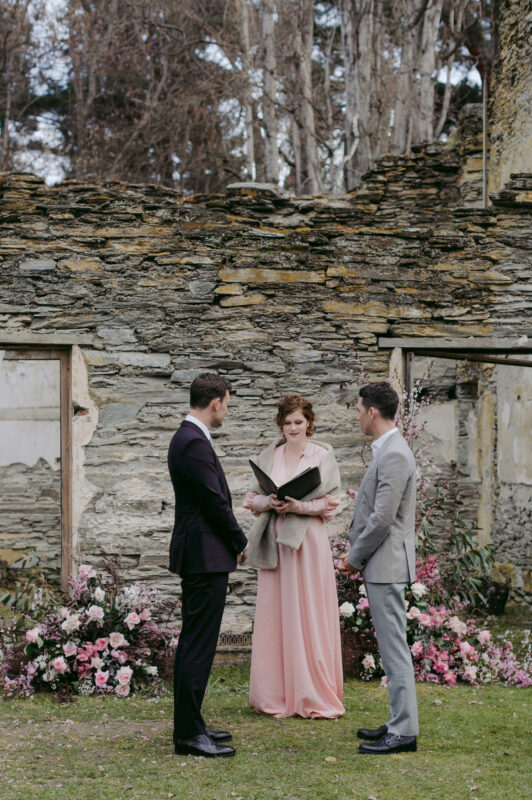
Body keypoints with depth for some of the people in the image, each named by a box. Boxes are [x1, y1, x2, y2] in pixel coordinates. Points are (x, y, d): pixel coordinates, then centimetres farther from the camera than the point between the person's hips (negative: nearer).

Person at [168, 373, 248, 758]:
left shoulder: (188, 437, 15)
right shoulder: (195, 443, -18)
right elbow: (214, 502, -18)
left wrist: (233, 541, 14)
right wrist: (242, 542, -4)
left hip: (197, 555, 11)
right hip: (206, 556, -11)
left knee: (194, 643, 15)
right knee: (198, 645, -7)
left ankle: (191, 725, 23)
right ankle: (188, 734, -4)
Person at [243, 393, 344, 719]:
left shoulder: (323, 456, 1)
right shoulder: (269, 456, 12)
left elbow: (331, 503, -3)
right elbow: (253, 498, 13)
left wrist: (298, 506, -17)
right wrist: (269, 503, -8)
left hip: (308, 542, -3)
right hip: (274, 543, 3)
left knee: (309, 617, -2)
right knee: (275, 616, 3)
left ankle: (314, 696, 5)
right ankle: (278, 695, 10)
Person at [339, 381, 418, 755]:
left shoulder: (394, 455, -18)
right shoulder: (387, 451, 15)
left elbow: (382, 519, -22)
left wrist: (355, 558, -10)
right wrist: (356, 554, 13)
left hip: (387, 565, -11)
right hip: (380, 564, 11)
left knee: (394, 647, -6)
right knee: (391, 645, 15)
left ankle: (404, 731, -2)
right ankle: (399, 722, 22)